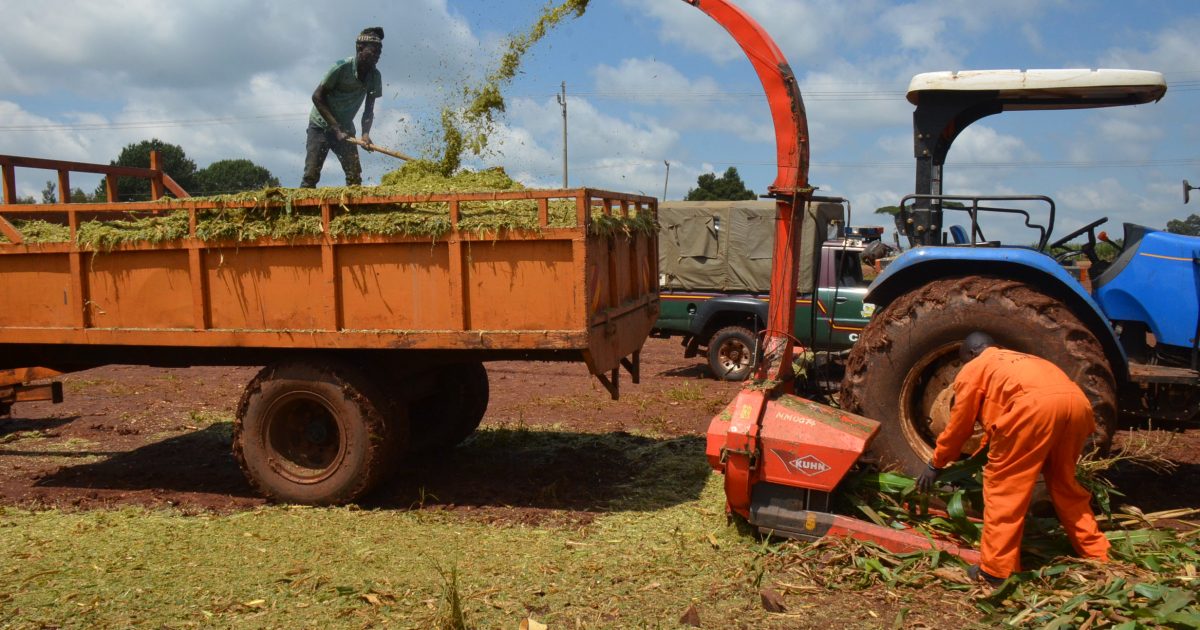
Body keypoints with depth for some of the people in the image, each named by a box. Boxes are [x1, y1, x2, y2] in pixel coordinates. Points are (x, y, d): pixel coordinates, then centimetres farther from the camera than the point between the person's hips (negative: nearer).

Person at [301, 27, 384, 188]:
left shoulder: (375, 76, -8)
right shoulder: (342, 67, -22)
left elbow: (369, 110, -4)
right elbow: (317, 97, -18)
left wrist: (365, 133, -24)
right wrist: (336, 129, -23)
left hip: (345, 128, 5)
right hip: (321, 124, -4)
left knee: (355, 176, -9)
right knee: (311, 174, -14)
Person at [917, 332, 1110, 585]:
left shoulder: (973, 368, 24)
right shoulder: (1021, 360, 43)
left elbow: (959, 425, 27)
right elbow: (999, 419, 51)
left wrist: (935, 464, 38)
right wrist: (984, 452, 62)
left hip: (1036, 406, -7)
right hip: (1077, 402, 7)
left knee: (1004, 486, 4)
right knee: (1064, 483, 26)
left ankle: (996, 571, 6)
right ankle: (1096, 554, 36)